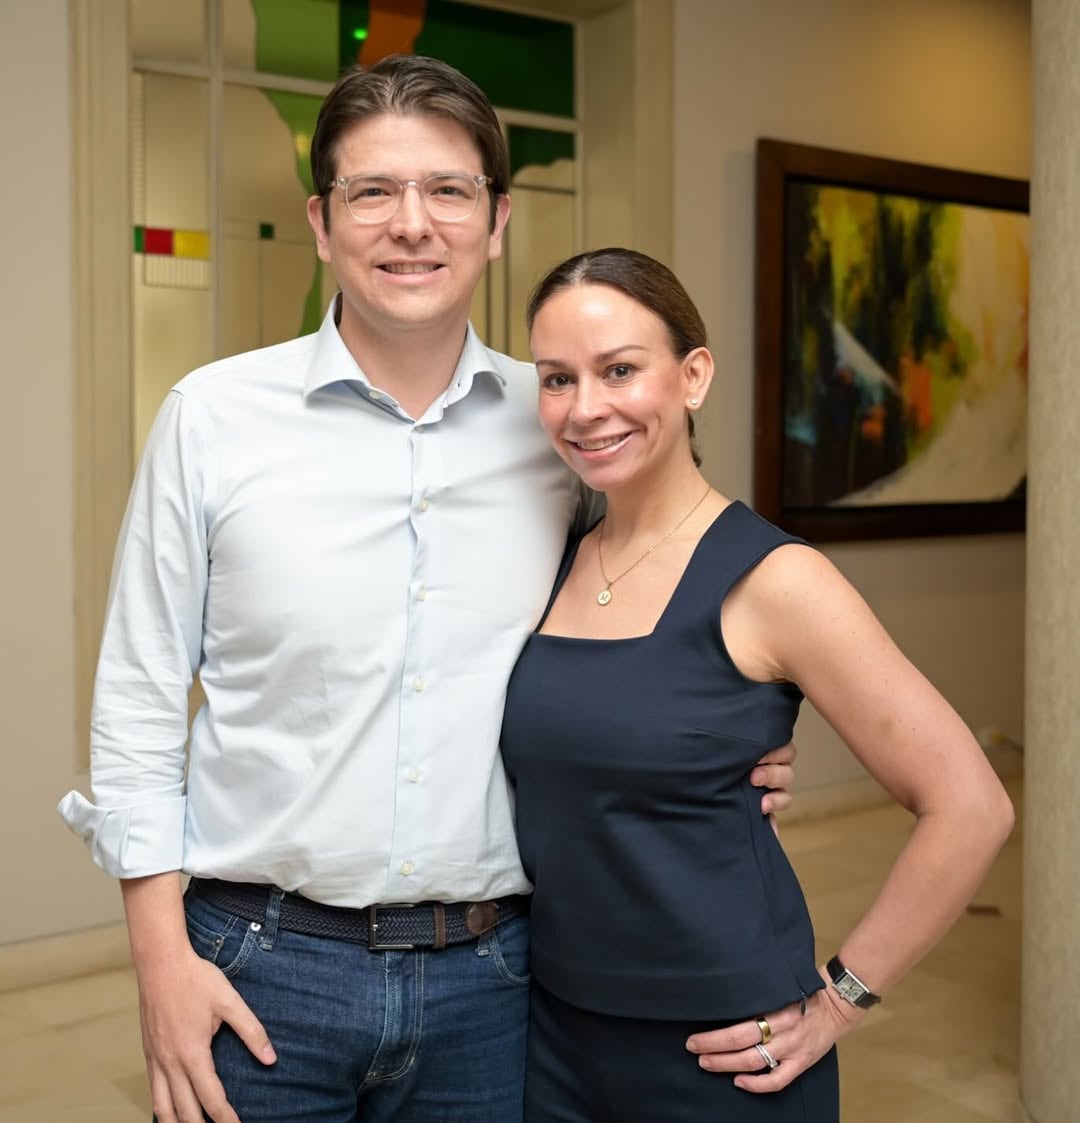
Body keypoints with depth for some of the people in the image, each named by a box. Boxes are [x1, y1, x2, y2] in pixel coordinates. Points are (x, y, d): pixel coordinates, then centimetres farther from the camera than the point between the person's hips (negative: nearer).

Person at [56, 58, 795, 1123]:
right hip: (261, 969, -1)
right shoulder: (211, 417, -5)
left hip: (490, 974, 2)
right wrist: (163, 960, -5)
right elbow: (138, 703, -1)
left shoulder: (559, 426, 0)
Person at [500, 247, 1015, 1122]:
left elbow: (968, 808, -16)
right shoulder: (556, 565, 1)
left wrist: (840, 1000, -11)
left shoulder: (769, 579, -16)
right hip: (557, 1027, 5)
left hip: (720, 1051, -5)